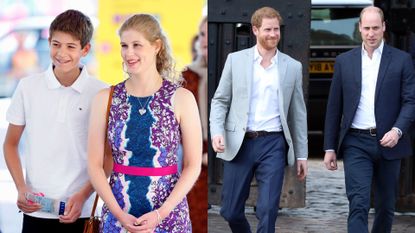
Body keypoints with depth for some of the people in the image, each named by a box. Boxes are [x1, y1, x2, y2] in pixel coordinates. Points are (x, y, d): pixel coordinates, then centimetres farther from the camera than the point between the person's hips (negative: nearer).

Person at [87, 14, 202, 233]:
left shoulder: (181, 99, -4)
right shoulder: (105, 99, 0)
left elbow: (193, 165, -4)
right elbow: (95, 165, 0)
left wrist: (160, 213, -13)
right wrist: (119, 214, -11)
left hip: (168, 213, -1)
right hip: (117, 215, 1)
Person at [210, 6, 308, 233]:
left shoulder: (292, 67, 7)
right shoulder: (235, 60, 5)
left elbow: (298, 113, 10)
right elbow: (220, 100, 6)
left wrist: (301, 155, 9)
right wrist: (216, 132, -11)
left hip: (273, 144, 0)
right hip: (239, 144, 0)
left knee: (267, 211, -7)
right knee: (231, 211, 6)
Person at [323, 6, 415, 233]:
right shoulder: (344, 61, 7)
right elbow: (334, 107, 9)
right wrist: (330, 148, 6)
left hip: (387, 143, 1)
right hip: (356, 143, 0)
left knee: (385, 206, 11)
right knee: (358, 205, -12)